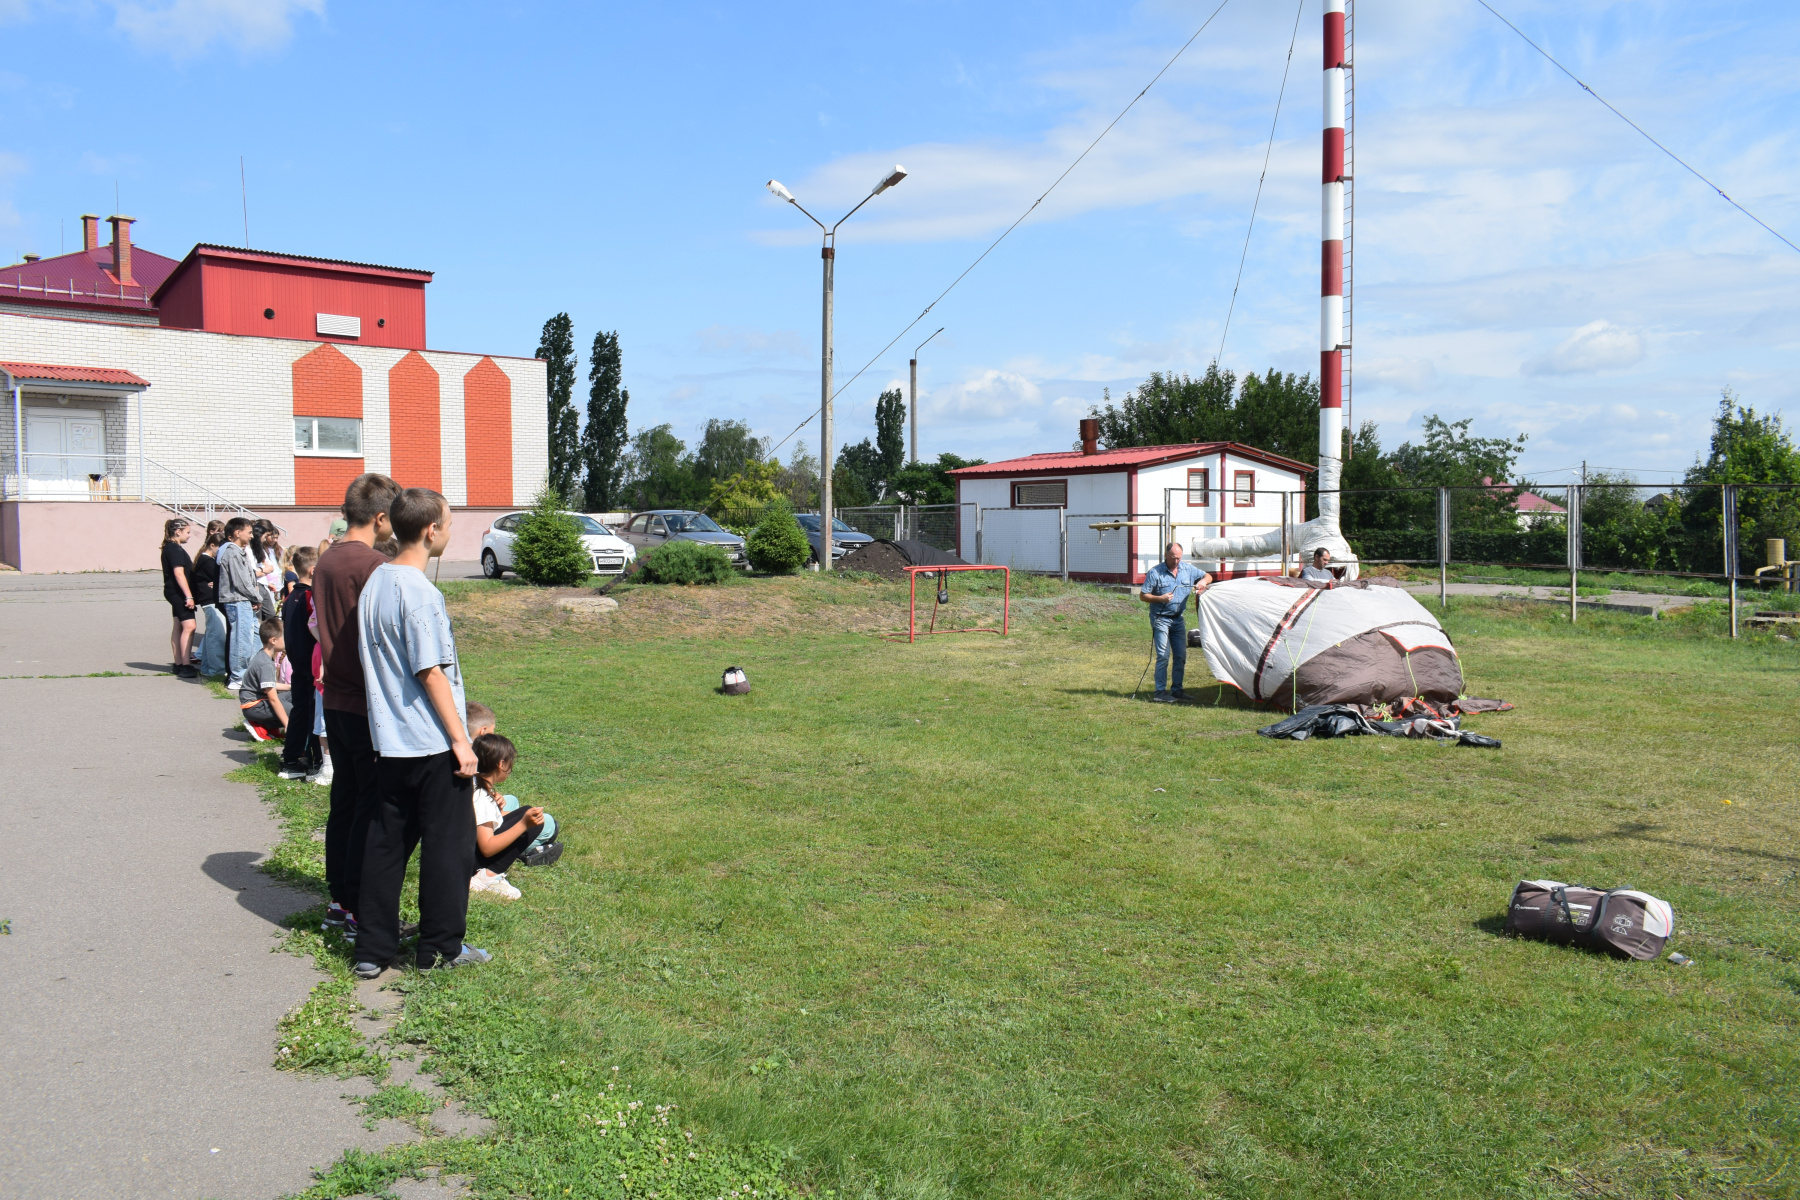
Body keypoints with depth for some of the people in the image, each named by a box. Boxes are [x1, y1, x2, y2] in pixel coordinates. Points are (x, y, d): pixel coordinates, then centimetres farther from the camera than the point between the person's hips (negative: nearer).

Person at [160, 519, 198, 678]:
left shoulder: (170, 548, 16)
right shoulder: (175, 549, -15)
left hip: (176, 593, 11)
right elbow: (179, 574, -21)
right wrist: (189, 596, -23)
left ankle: (177, 664, 15)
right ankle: (185, 666, -16)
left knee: (178, 627, 11)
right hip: (178, 593, -11)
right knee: (189, 626, -14)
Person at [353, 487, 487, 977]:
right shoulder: (420, 593, -18)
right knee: (448, 844, 5)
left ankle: (373, 950, 18)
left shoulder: (373, 583, 8)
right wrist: (460, 739, -13)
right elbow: (431, 674, -18)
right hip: (432, 744, -8)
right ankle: (441, 947, 14)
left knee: (385, 843, 13)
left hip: (389, 741, 8)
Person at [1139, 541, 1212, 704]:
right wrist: (1160, 598, -24)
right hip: (1161, 619, -6)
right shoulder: (1155, 573, -11)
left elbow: (1208, 576, 14)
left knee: (1181, 656, 8)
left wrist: (1203, 582, -10)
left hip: (1179, 619, 6)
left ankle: (1176, 690, 19)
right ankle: (1160, 692, -8)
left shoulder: (1188, 569, 3)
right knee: (1163, 655, -11)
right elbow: (1143, 595, -9)